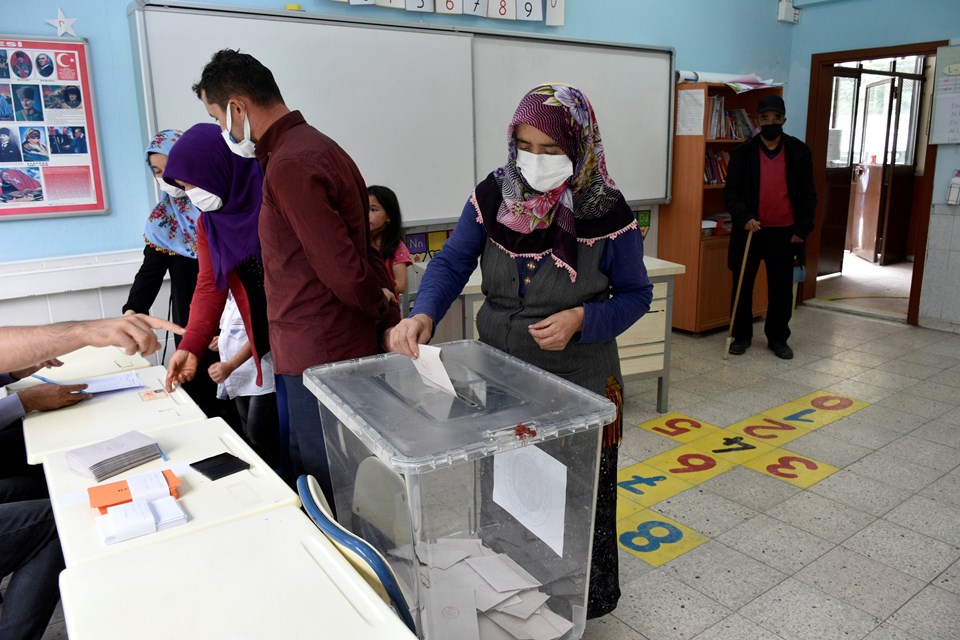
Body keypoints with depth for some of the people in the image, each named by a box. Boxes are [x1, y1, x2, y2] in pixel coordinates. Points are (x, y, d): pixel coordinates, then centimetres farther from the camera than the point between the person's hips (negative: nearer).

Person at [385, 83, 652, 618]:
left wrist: (582, 320, -23)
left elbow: (637, 294, -4)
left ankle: (589, 601, 39)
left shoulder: (607, 213, -12)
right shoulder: (493, 195, -3)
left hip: (581, 385, -3)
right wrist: (423, 315, -26)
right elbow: (453, 262, -7)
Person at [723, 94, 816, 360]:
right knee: (742, 286, 5)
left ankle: (778, 338, 22)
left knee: (782, 289, 7)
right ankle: (741, 335, 21)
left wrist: (802, 229, -2)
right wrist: (744, 218, -20)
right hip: (749, 230, -1)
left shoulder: (799, 151, 2)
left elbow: (808, 193, 5)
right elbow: (731, 192, -4)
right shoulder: (742, 152, -1)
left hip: (784, 233, 1)